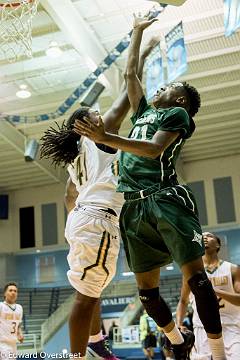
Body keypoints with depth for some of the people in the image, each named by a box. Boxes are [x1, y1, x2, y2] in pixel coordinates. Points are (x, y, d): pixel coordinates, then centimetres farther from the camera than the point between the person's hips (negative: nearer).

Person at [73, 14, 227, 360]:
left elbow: (154, 149, -10)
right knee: (146, 288, 5)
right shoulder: (144, 113, 27)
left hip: (165, 198, -6)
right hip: (135, 207, 7)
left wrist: (105, 138, -20)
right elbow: (130, 73, 35)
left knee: (196, 276, -11)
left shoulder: (178, 114, 7)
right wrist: (138, 32, 43)